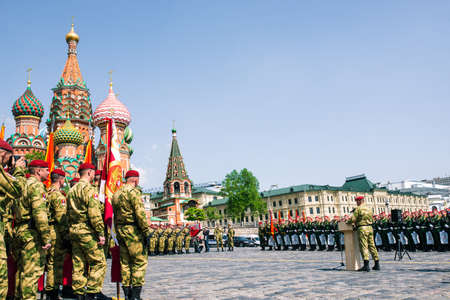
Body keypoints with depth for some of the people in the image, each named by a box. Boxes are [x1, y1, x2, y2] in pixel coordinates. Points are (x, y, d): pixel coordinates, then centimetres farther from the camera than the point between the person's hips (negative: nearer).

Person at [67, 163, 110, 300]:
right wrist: (101, 233, -16)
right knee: (98, 262, -3)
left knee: (78, 265, 10)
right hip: (87, 231, -9)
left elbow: (68, 213, 20)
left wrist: (72, 230, 22)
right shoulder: (89, 188, -10)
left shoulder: (71, 190, 18)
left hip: (73, 231, 9)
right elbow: (95, 213, -18)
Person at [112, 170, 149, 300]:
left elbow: (115, 215, 18)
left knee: (125, 262, 11)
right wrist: (147, 232, -13)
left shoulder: (116, 194, 16)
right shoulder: (134, 192, -10)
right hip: (133, 231, -8)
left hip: (120, 231, 8)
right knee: (140, 261, -3)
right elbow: (140, 214, -17)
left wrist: (118, 233, 21)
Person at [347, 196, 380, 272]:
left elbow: (353, 219, -12)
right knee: (372, 246, 12)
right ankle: (377, 264, 16)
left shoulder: (358, 209, -8)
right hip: (370, 228, 7)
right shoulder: (369, 209, 15)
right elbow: (372, 219, 20)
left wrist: (348, 222, 6)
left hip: (362, 229, -7)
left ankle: (366, 265, -15)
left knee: (364, 246, -8)